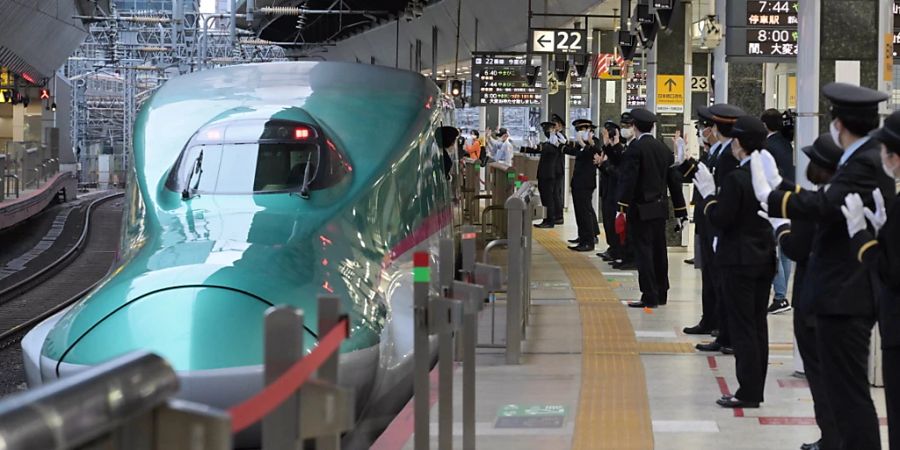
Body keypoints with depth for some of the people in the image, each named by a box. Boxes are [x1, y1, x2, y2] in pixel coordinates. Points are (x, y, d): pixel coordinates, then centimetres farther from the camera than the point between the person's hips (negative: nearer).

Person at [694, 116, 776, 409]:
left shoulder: (735, 179, -18)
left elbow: (720, 219, -18)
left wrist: (708, 194, -5)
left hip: (739, 261, -7)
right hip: (765, 257, 7)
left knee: (742, 327, -2)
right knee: (758, 324, 13)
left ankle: (748, 393, -1)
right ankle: (756, 390, 18)